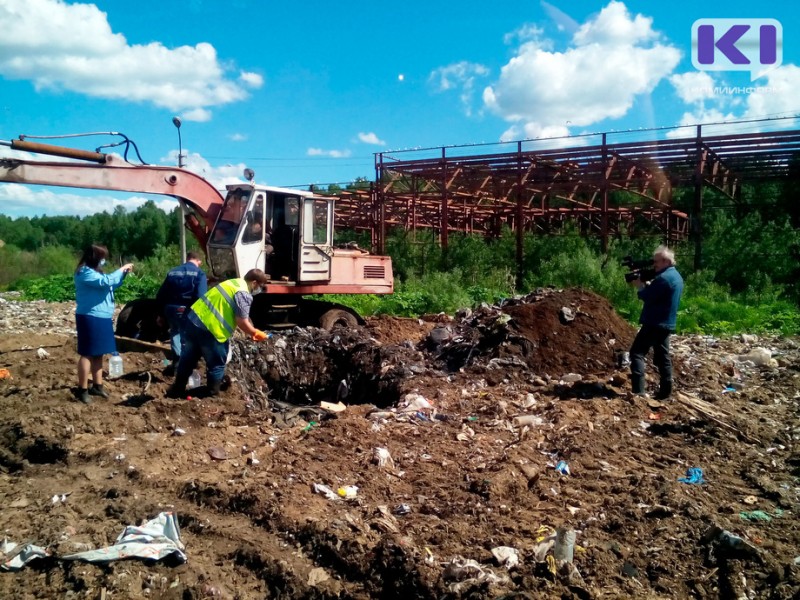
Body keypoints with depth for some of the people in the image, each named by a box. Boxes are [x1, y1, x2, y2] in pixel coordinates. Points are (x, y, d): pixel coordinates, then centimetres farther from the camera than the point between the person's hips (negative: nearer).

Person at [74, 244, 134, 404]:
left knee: (98, 353, 14)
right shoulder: (85, 272, -14)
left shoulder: (94, 272, 17)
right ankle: (82, 390, -1)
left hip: (101, 318, 10)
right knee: (88, 354, -6)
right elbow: (105, 281, -27)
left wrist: (123, 274, 11)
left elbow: (110, 285, 25)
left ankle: (97, 386, 23)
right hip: (90, 318, -10)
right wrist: (121, 270, -15)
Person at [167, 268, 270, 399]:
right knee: (217, 364, 10)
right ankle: (213, 395, 21)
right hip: (209, 330, -9)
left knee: (188, 359, 22)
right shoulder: (244, 294, -12)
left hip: (192, 320, 9)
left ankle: (177, 390, 36)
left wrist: (250, 332, 25)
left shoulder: (233, 283, 18)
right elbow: (242, 322, -15)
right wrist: (255, 333, 2)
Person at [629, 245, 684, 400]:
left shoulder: (664, 278, -19)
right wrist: (647, 284, 5)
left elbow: (646, 296, -17)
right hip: (666, 324, 10)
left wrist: (641, 285, 0)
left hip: (655, 324, -10)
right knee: (662, 357, 14)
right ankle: (665, 392, 16)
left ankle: (638, 390, -13)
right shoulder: (676, 276, 14)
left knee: (637, 352, -7)